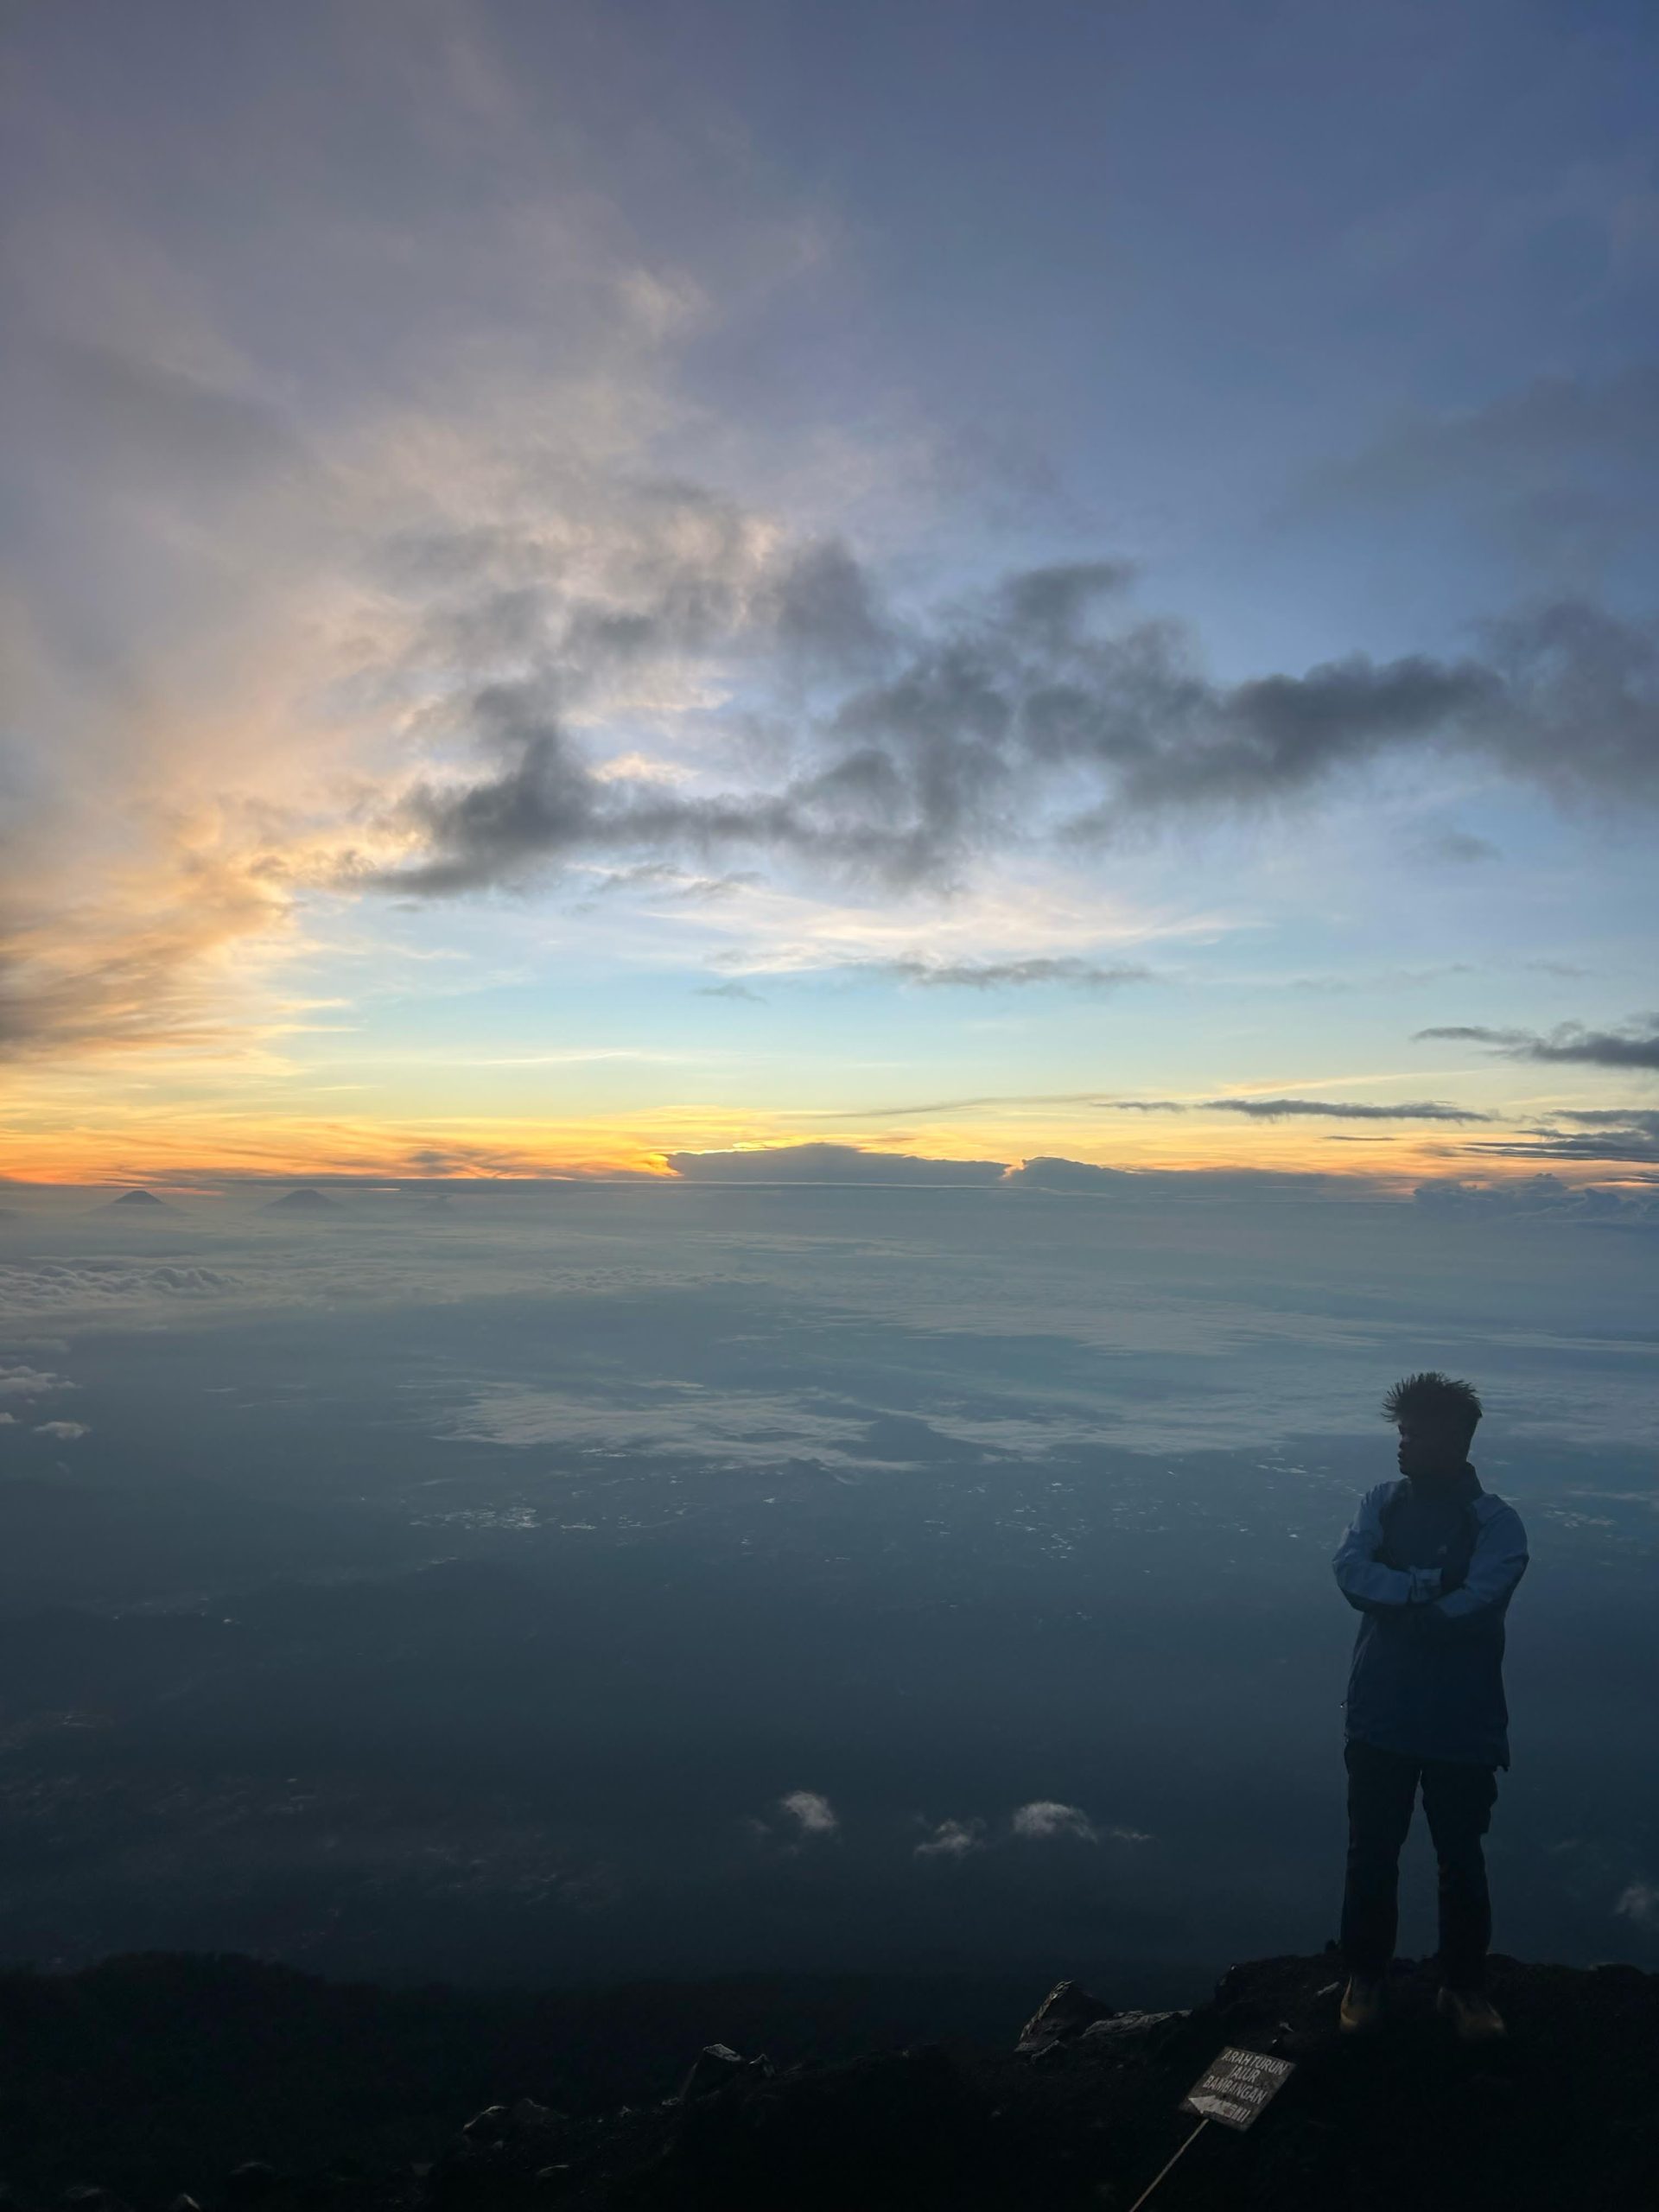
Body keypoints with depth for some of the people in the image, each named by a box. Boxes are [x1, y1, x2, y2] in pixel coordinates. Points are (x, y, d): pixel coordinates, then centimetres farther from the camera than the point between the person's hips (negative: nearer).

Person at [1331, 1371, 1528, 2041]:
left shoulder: (1496, 1523, -11)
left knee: (1461, 1858, 13)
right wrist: (1430, 1588, -21)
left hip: (1462, 1726, -2)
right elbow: (1350, 1572, -14)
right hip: (1380, 1718, 3)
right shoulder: (1381, 1503, 0)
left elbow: (1471, 1607, -23)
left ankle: (1465, 1986, 33)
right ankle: (1365, 1977, 31)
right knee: (1371, 1854, 13)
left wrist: (1394, 1599, -15)